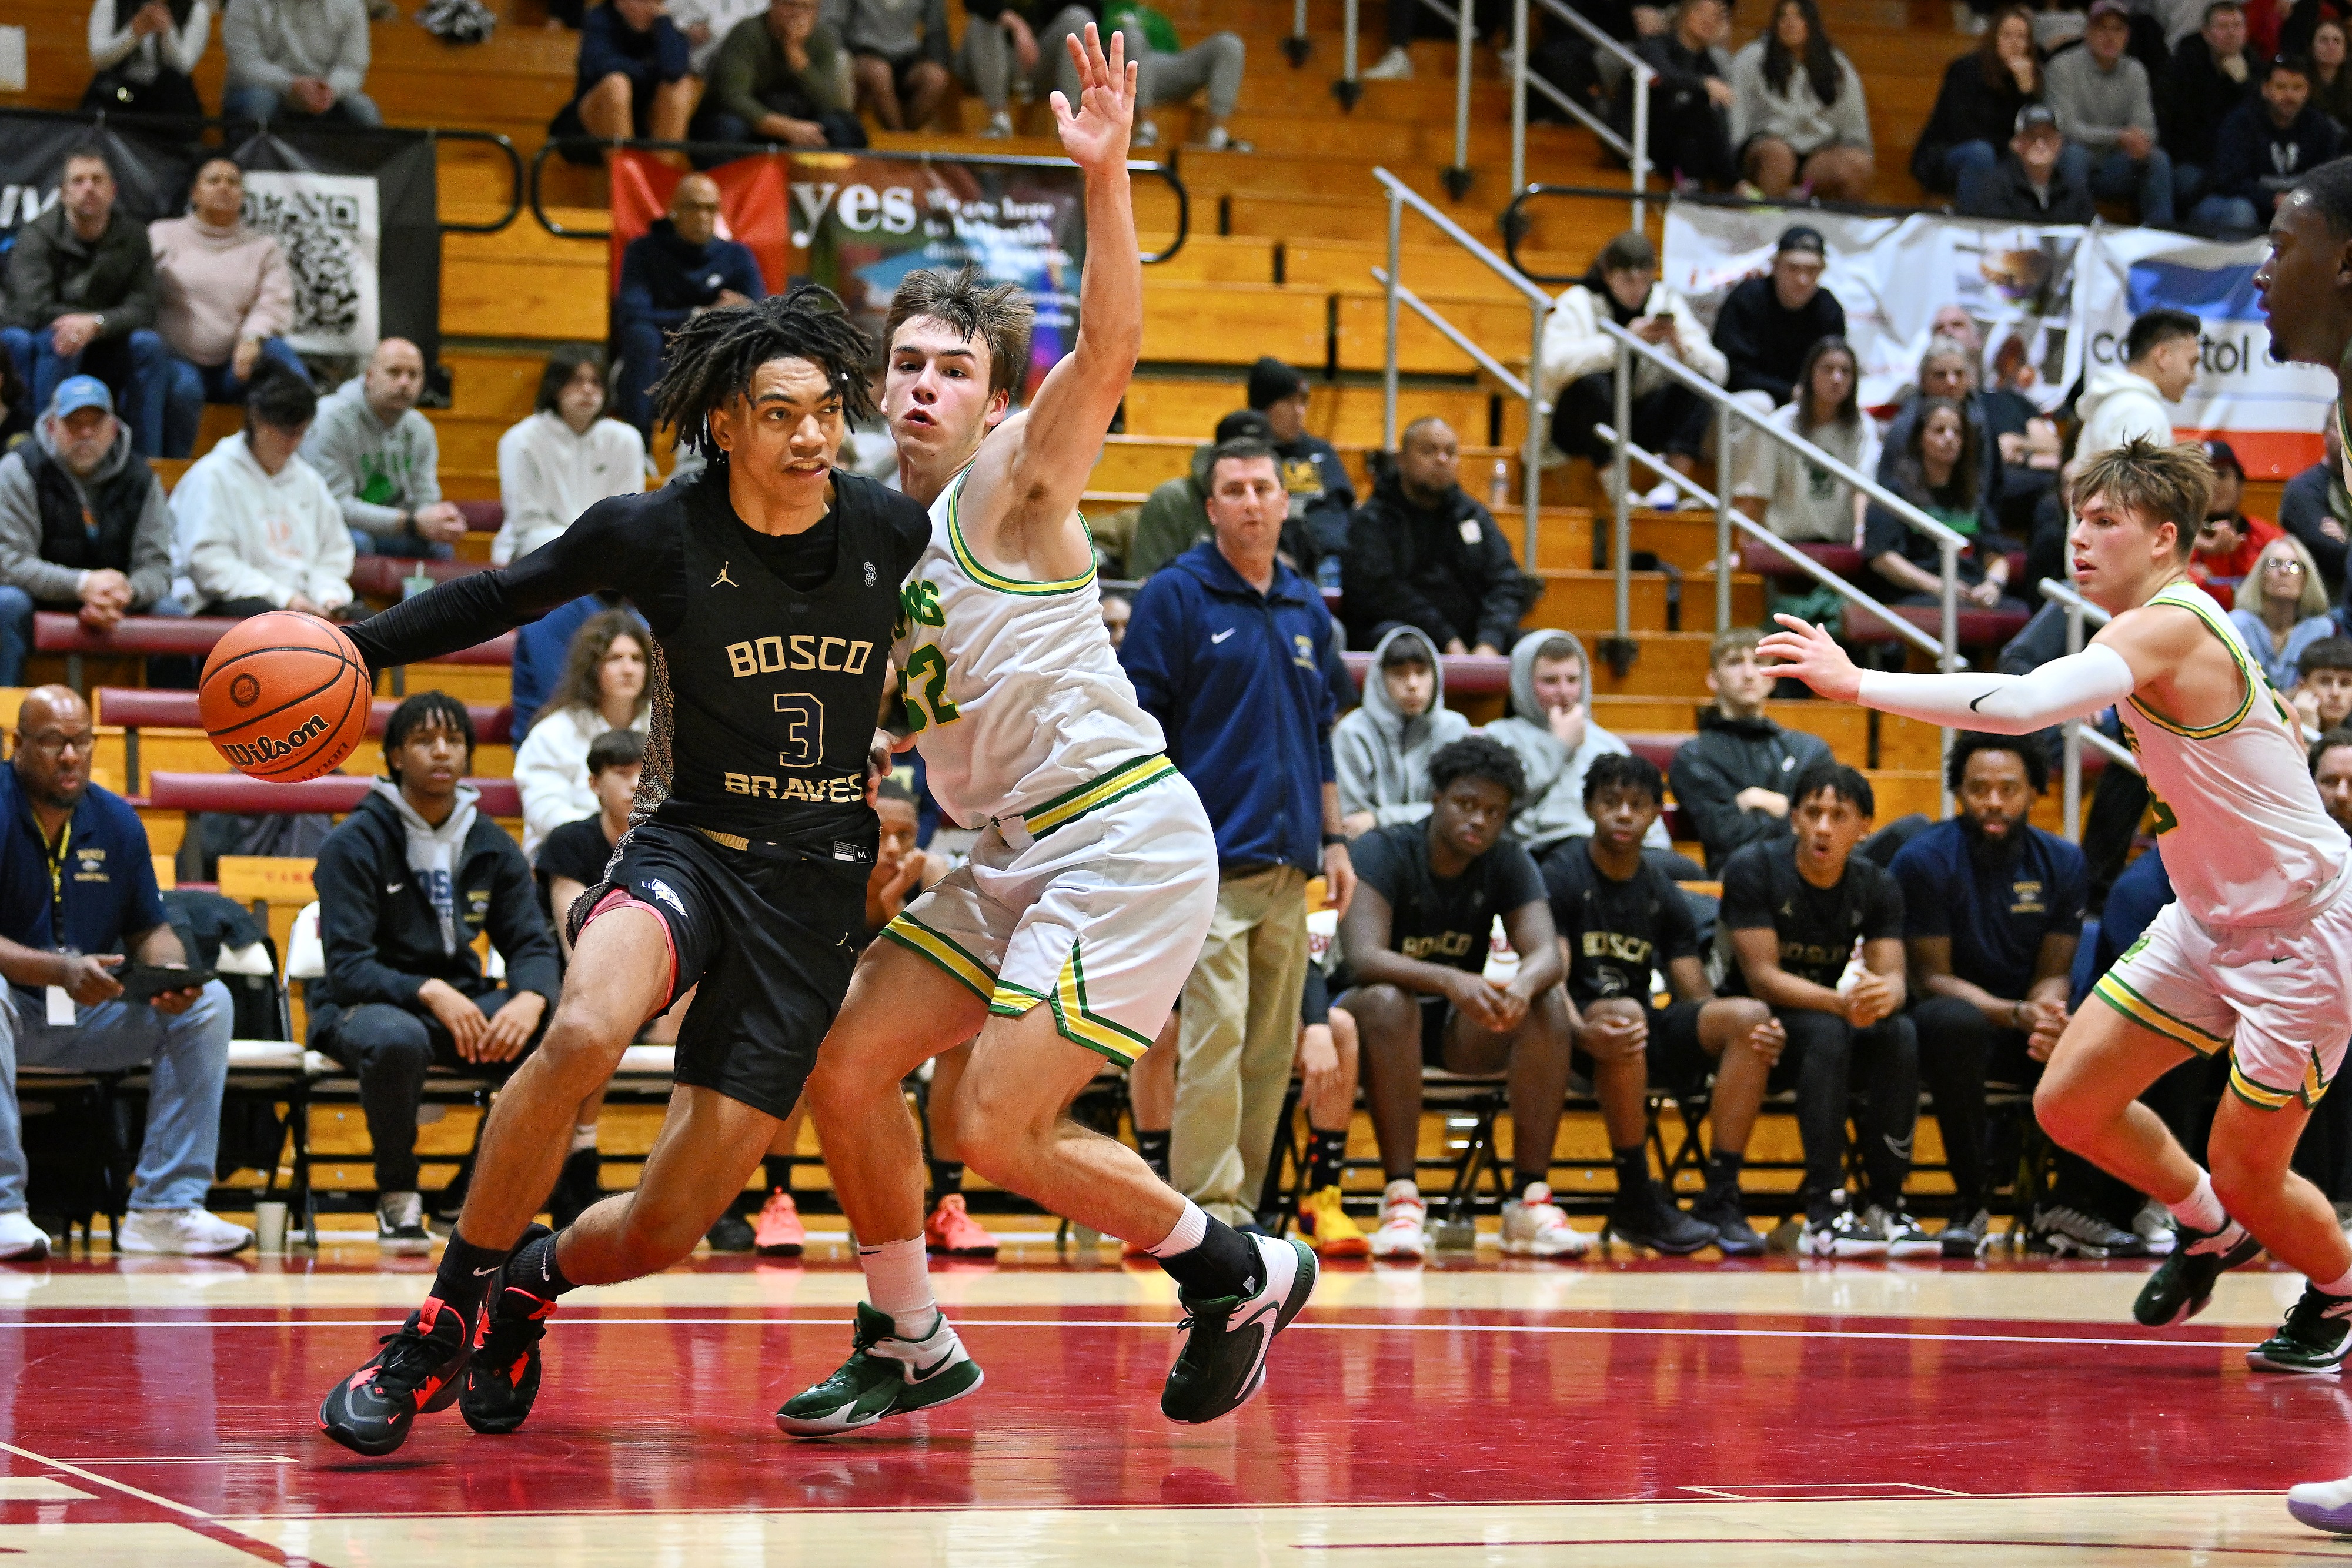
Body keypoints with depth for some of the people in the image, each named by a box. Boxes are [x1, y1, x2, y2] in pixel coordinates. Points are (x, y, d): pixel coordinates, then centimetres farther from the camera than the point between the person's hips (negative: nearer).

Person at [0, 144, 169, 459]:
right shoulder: (36, 236, -10)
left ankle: (148, 460, -24)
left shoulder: (133, 237, -1)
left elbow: (142, 313, -10)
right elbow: (34, 310, -23)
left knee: (148, 344, -23)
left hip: (102, 356, 3)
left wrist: (95, 324, -31)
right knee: (57, 338, -34)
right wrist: (112, 319, -18)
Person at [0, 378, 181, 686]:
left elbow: (156, 565, -3)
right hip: (42, 604, -3)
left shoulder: (140, 478, 2)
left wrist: (127, 592, -29)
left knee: (170, 611, -22)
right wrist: (81, 585, -29)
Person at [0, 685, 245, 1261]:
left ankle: (165, 1209, -15)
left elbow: (148, 930, 11)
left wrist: (172, 972, -13)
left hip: (93, 1015, 6)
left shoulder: (117, 821, 6)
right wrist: (61, 971, -35)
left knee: (210, 1002, -12)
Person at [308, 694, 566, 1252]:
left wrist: (531, 999, -22)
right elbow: (347, 966, -16)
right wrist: (430, 993, -34)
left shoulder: (492, 845, 7)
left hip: (462, 1001, 4)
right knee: (396, 1040, -42)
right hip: (362, 1005, -4)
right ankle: (397, 1201, -19)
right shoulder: (354, 843, -9)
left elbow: (533, 944, 3)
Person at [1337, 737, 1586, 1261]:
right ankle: (1401, 1198, -40)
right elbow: (1364, 957, -31)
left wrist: (1524, 984, -41)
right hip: (1372, 1009, -4)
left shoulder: (1508, 864, -2)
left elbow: (1547, 953, -15)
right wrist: (1450, 982, -49)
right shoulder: (1383, 852, -16)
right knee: (1387, 1001, -38)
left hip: (1458, 1024, 4)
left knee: (1548, 1006, -24)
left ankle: (1531, 1200, -27)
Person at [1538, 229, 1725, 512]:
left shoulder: (1666, 302, 4)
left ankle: (1672, 484, -28)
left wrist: (1680, 345, -26)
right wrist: (1623, 342, -31)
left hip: (1641, 420, 3)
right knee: (1591, 384, -34)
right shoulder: (1578, 303, -6)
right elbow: (1554, 363, -28)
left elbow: (1717, 370, -5)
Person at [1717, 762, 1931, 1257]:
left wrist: (1885, 994, -37)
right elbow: (1762, 978, -20)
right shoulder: (1754, 869, -13)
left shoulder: (1877, 886, 0)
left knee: (1900, 1034, -28)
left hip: (1836, 1024, 4)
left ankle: (1886, 1206, -25)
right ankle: (1824, 1211, -42)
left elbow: (1891, 974, -10)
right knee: (1826, 1033, -36)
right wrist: (1840, 1003, -36)